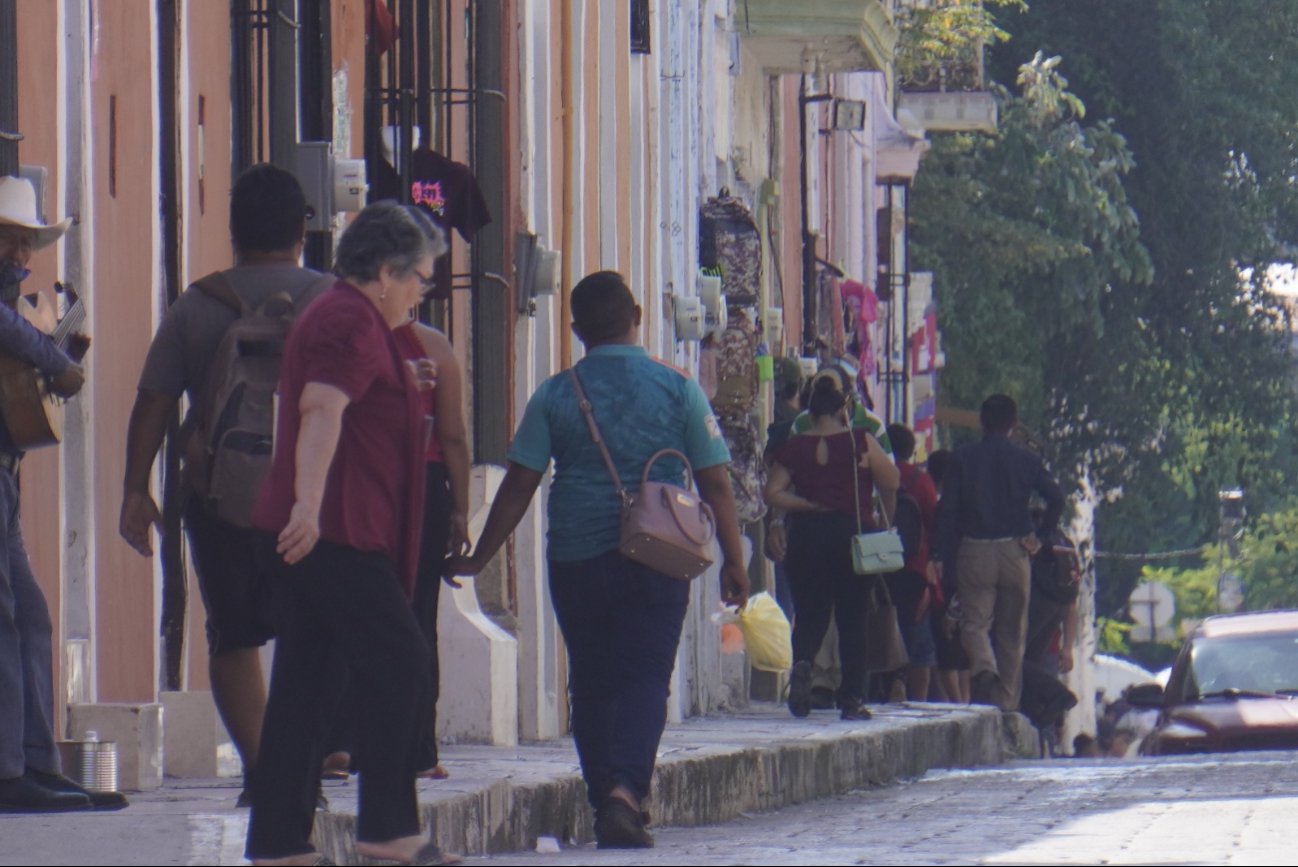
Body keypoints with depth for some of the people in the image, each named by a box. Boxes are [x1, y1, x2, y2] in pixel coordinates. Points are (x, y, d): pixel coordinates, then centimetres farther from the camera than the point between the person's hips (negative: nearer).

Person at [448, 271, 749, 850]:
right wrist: (733, 562, 9)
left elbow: (519, 486, -1)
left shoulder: (555, 396, 0)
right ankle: (625, 792, -22)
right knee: (644, 678, -1)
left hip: (576, 560, 1)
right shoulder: (678, 390, 0)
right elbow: (715, 483, 1)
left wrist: (478, 559, 6)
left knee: (590, 683, 11)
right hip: (656, 561, -1)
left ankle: (605, 802, 11)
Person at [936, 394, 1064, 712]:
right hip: (1014, 550, 1)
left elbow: (947, 511, -3)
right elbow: (1056, 499, -5)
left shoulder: (963, 457, 1)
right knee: (1013, 631, 9)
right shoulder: (1025, 459, 3)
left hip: (974, 551, -1)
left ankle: (984, 667, -30)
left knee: (974, 622, 1)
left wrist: (949, 555, 1)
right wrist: (1039, 536, 7)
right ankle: (1007, 700, 10)